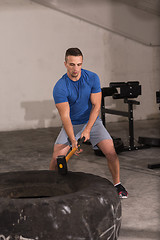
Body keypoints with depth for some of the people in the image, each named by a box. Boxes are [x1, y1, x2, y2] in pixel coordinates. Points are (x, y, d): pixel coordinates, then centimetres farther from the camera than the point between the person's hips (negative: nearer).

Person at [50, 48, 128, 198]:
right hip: (71, 125, -1)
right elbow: (65, 116, -24)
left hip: (92, 121, 1)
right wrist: (73, 140, -36)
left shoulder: (92, 78, -13)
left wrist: (87, 130, -24)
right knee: (57, 156, -17)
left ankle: (117, 184, 8)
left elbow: (96, 105, -13)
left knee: (111, 152, -13)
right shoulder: (60, 88, -20)